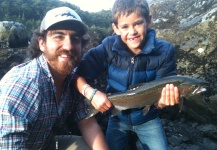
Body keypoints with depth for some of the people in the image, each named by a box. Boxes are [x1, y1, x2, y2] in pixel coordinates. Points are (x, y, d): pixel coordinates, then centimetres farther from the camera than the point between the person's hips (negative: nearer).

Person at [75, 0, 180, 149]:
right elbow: (77, 75, -18)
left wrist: (162, 102, -38)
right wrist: (91, 93, -34)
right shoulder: (109, 47, -19)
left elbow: (162, 92, -16)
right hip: (118, 117, 1)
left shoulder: (165, 51, -20)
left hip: (148, 119, 0)